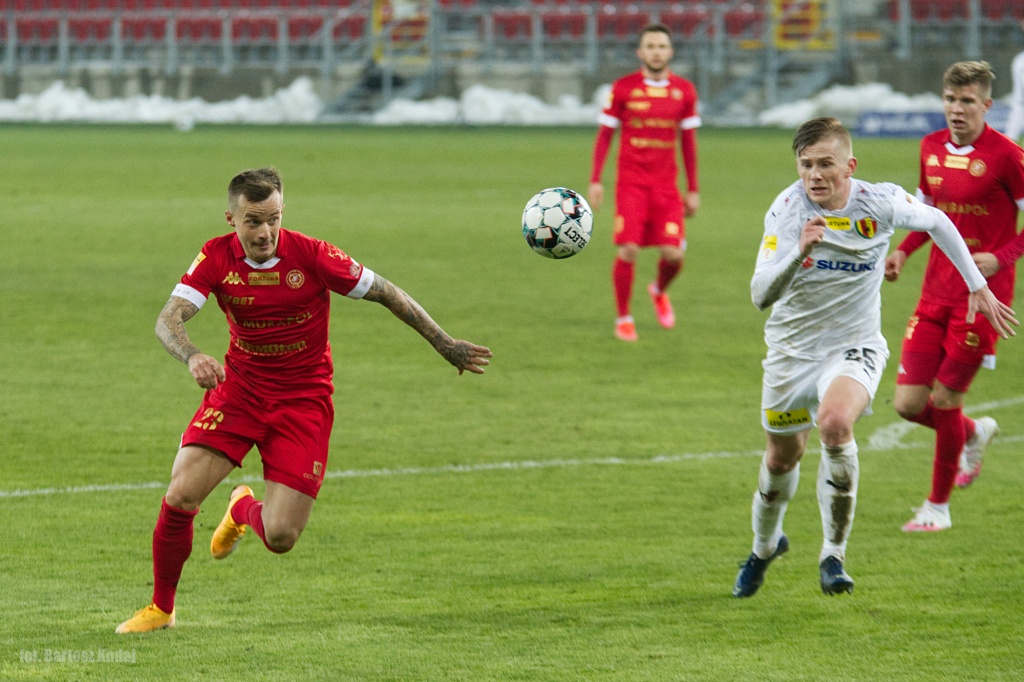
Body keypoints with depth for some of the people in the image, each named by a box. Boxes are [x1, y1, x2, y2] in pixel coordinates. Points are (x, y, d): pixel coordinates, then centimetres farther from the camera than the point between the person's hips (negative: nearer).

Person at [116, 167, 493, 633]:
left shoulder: (311, 255, -18)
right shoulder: (217, 257, -11)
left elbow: (387, 294, -7)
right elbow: (168, 319, -20)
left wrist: (445, 345, -4)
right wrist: (192, 357, -42)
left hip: (303, 398, -2)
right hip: (240, 386, 2)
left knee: (280, 537, -10)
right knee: (181, 494, -17)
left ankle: (244, 511, 30)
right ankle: (160, 608, 6)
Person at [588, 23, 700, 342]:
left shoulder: (684, 91, 6)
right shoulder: (623, 88, 0)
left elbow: (688, 142, 12)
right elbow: (604, 135, 5)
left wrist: (693, 190, 11)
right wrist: (595, 181, -1)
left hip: (666, 184, 2)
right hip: (631, 182, -2)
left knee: (673, 254, -7)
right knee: (628, 250, -11)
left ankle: (659, 291, 28)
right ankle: (623, 319, 7)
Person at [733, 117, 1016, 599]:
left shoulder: (881, 203, -15)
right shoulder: (787, 209, -18)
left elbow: (937, 223, 7)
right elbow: (760, 295, -26)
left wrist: (978, 287, 12)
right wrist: (798, 252, -43)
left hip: (854, 347, -2)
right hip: (791, 349, 2)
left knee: (835, 422, -32)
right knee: (782, 456, 17)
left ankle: (833, 555, -17)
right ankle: (765, 546, 50)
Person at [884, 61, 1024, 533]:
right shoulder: (931, 148, 7)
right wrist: (904, 250, 6)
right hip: (937, 291, 6)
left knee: (945, 399, -2)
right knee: (908, 403, 1)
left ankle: (938, 506, 17)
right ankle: (974, 434, 34)